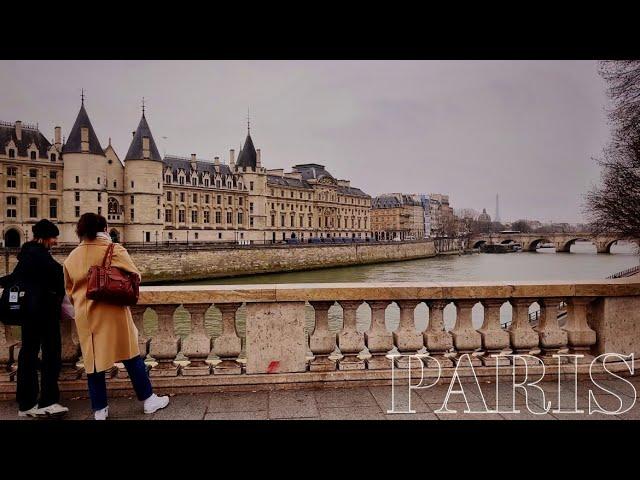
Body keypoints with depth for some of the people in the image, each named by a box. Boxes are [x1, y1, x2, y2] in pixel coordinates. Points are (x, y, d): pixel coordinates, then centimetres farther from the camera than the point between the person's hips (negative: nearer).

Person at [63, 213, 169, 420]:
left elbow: (69, 290, 14)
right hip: (112, 312, -4)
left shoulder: (71, 258, 5)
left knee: (93, 359, 12)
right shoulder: (113, 250, -10)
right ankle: (148, 400, 15)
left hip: (85, 316, 4)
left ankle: (99, 409, 18)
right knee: (131, 357, 7)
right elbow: (135, 276, -11)